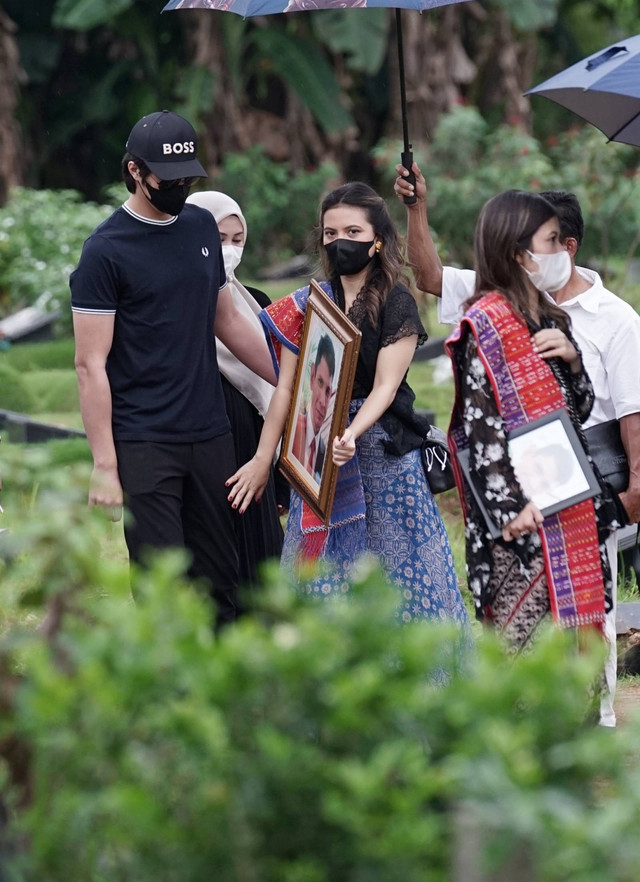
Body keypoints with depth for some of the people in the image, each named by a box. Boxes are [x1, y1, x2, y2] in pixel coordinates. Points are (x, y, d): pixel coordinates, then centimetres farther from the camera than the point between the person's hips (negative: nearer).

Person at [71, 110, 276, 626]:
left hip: (210, 434, 6)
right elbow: (91, 364, -9)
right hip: (143, 443, -6)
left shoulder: (202, 226, 11)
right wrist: (104, 465, -13)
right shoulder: (106, 250, -7)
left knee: (220, 583, 6)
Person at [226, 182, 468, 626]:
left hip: (381, 451, -3)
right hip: (317, 453, 4)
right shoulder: (308, 304, 8)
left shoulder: (396, 303, -4)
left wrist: (351, 435, -29)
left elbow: (384, 387, -12)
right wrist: (263, 459, -1)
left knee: (398, 573, -2)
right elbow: (287, 387, 5)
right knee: (323, 576, 2)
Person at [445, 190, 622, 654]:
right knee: (523, 635, -9)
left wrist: (572, 359, -1)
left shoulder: (550, 319, 16)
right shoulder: (486, 323, -8)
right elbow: (480, 421, -14)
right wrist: (509, 505, -21)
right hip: (522, 507, -8)